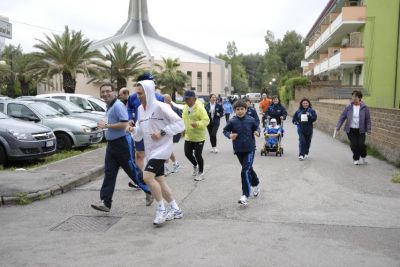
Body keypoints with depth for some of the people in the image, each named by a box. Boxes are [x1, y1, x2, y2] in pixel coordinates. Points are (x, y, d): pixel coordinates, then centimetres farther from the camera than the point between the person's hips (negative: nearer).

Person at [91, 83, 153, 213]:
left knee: (132, 170, 2)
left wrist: (106, 125, -19)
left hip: (122, 143, -9)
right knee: (109, 173, 4)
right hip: (111, 144, 9)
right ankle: (106, 203, 6)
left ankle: (149, 191, 22)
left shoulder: (118, 105, -16)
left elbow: (124, 124, -24)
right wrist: (104, 125, 13)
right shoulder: (109, 106, 15)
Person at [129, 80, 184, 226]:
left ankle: (161, 209, -3)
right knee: (159, 180, 12)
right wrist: (133, 130, -6)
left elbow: (179, 124, -15)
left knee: (147, 177, -19)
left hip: (162, 148, -8)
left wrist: (162, 132, -23)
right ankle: (175, 210, 26)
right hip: (151, 150, 8)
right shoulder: (140, 109, 9)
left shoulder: (160, 106, -15)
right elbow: (140, 133, 15)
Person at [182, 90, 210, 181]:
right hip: (188, 136, 7)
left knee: (197, 154, -2)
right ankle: (195, 165, 40)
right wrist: (184, 128, 8)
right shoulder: (185, 107, 4)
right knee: (187, 153, 10)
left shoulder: (200, 107, -18)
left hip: (199, 136, -6)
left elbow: (206, 120, -22)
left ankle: (201, 172, 19)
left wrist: (197, 124, -37)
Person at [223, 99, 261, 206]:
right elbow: (225, 130, 6)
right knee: (249, 169, 20)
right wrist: (229, 135, -14)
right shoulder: (232, 121, -5)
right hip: (238, 150, 3)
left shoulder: (251, 120, -6)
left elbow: (257, 127, 10)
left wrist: (257, 132, -11)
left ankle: (245, 195, -7)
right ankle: (256, 184, 48)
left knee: (245, 171, -11)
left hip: (250, 149, -3)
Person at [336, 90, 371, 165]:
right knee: (354, 145, -2)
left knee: (361, 144, -8)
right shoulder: (348, 107, 1)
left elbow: (368, 119, 0)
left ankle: (363, 157, 22)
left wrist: (368, 129, -5)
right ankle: (356, 159, 19)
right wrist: (338, 126, -4)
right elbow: (342, 117, 2)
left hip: (360, 130, -1)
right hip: (351, 130, 1)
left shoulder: (364, 108, -2)